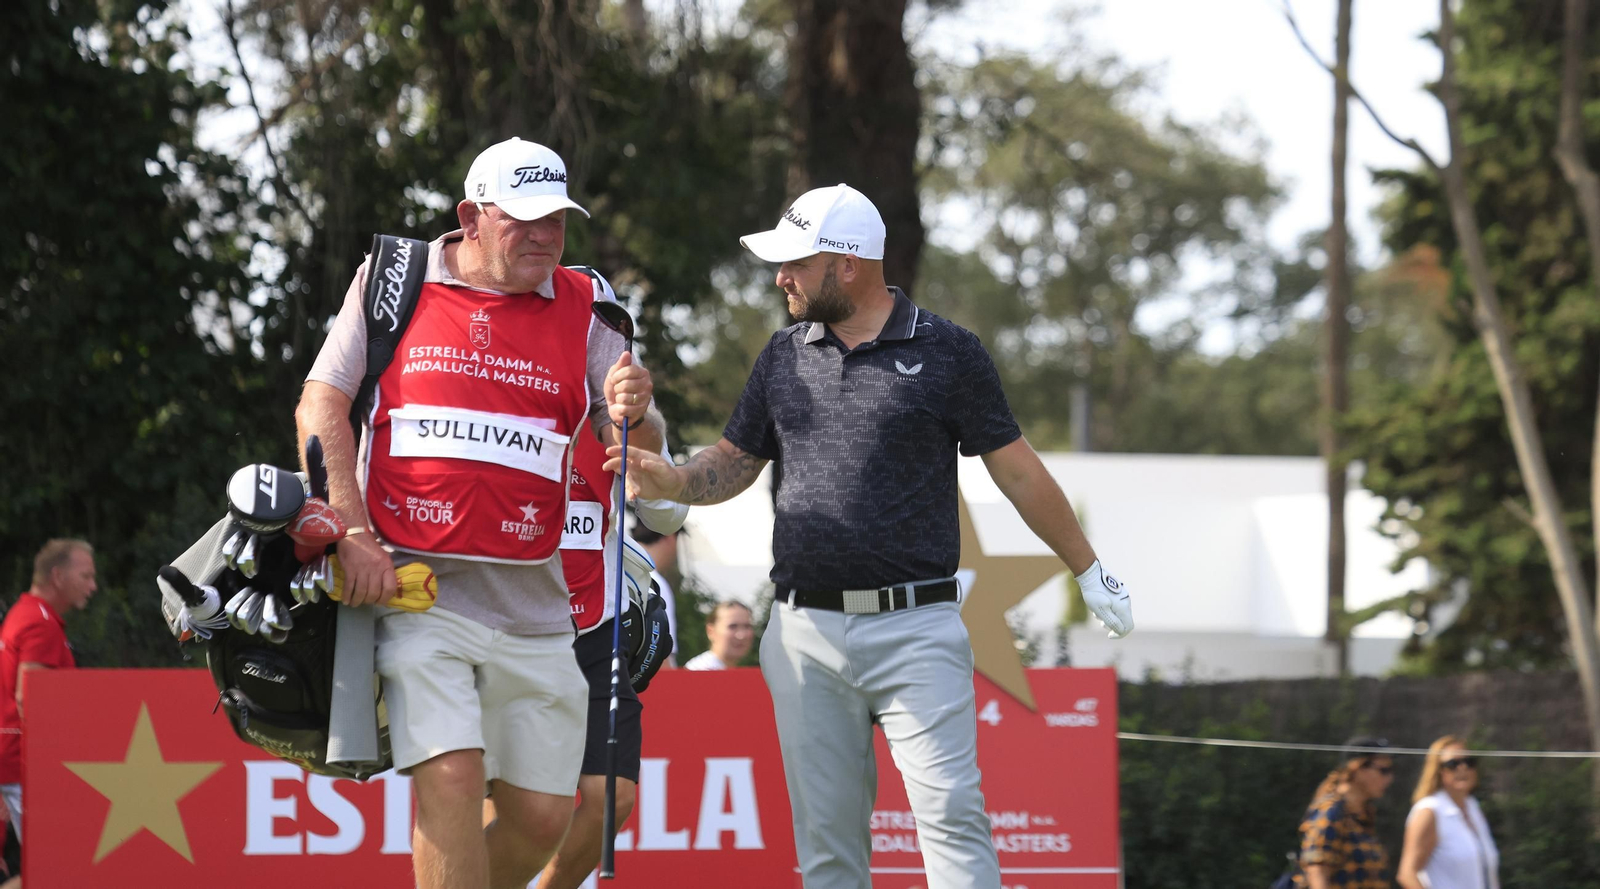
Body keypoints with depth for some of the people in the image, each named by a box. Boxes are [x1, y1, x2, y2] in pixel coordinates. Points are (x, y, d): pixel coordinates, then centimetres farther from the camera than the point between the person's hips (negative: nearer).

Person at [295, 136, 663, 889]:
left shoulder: (581, 311, 9)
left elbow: (642, 454, 6)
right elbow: (320, 408, 2)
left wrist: (635, 416, -18)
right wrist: (354, 535, -9)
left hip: (532, 599, 3)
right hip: (413, 587, -3)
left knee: (542, 813, 1)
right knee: (451, 775, -17)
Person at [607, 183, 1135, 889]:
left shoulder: (947, 353, 1)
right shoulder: (783, 357, 13)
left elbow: (1017, 471, 6)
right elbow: (733, 465, 18)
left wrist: (1088, 571, 10)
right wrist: (669, 481, -4)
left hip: (916, 627, -4)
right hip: (807, 635, 4)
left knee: (951, 812, -14)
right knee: (826, 832, 3)